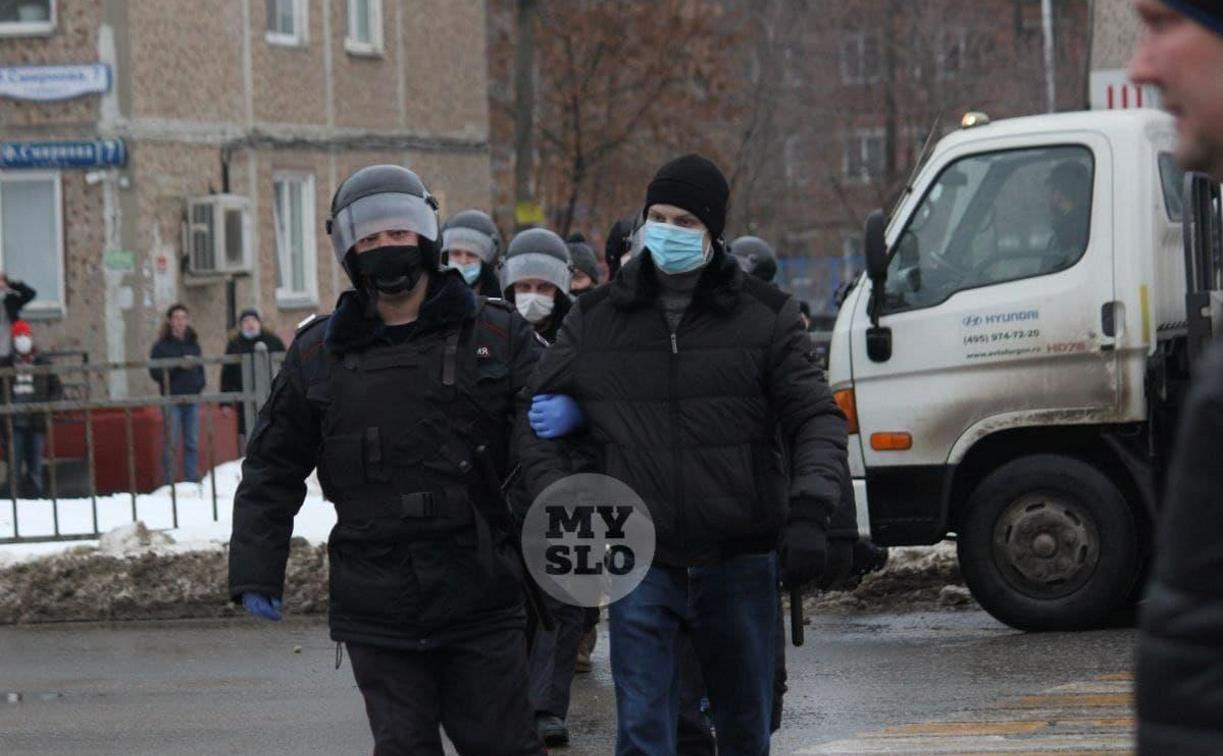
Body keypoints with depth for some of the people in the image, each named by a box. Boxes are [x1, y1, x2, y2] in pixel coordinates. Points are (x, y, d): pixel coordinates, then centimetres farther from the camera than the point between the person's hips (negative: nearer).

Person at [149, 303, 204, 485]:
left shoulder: (193, 343, 12)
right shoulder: (162, 345, -3)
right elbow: (155, 372, -10)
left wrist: (199, 383, 2)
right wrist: (177, 366, -19)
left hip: (191, 398, 5)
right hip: (172, 399, -5)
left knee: (192, 443, 6)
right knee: (172, 443, -5)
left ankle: (193, 482, 11)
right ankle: (169, 483, -2)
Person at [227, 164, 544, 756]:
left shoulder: (497, 335, 4)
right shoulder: (317, 353, 8)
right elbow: (272, 470, 13)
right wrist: (255, 572, 6)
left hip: (482, 602, -1)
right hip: (377, 612, 1)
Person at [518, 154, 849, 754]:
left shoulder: (765, 316, 3)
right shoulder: (594, 320, 6)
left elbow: (815, 417, -1)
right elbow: (537, 417, 11)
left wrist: (809, 513, -17)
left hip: (738, 563, 0)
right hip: (641, 564, 0)